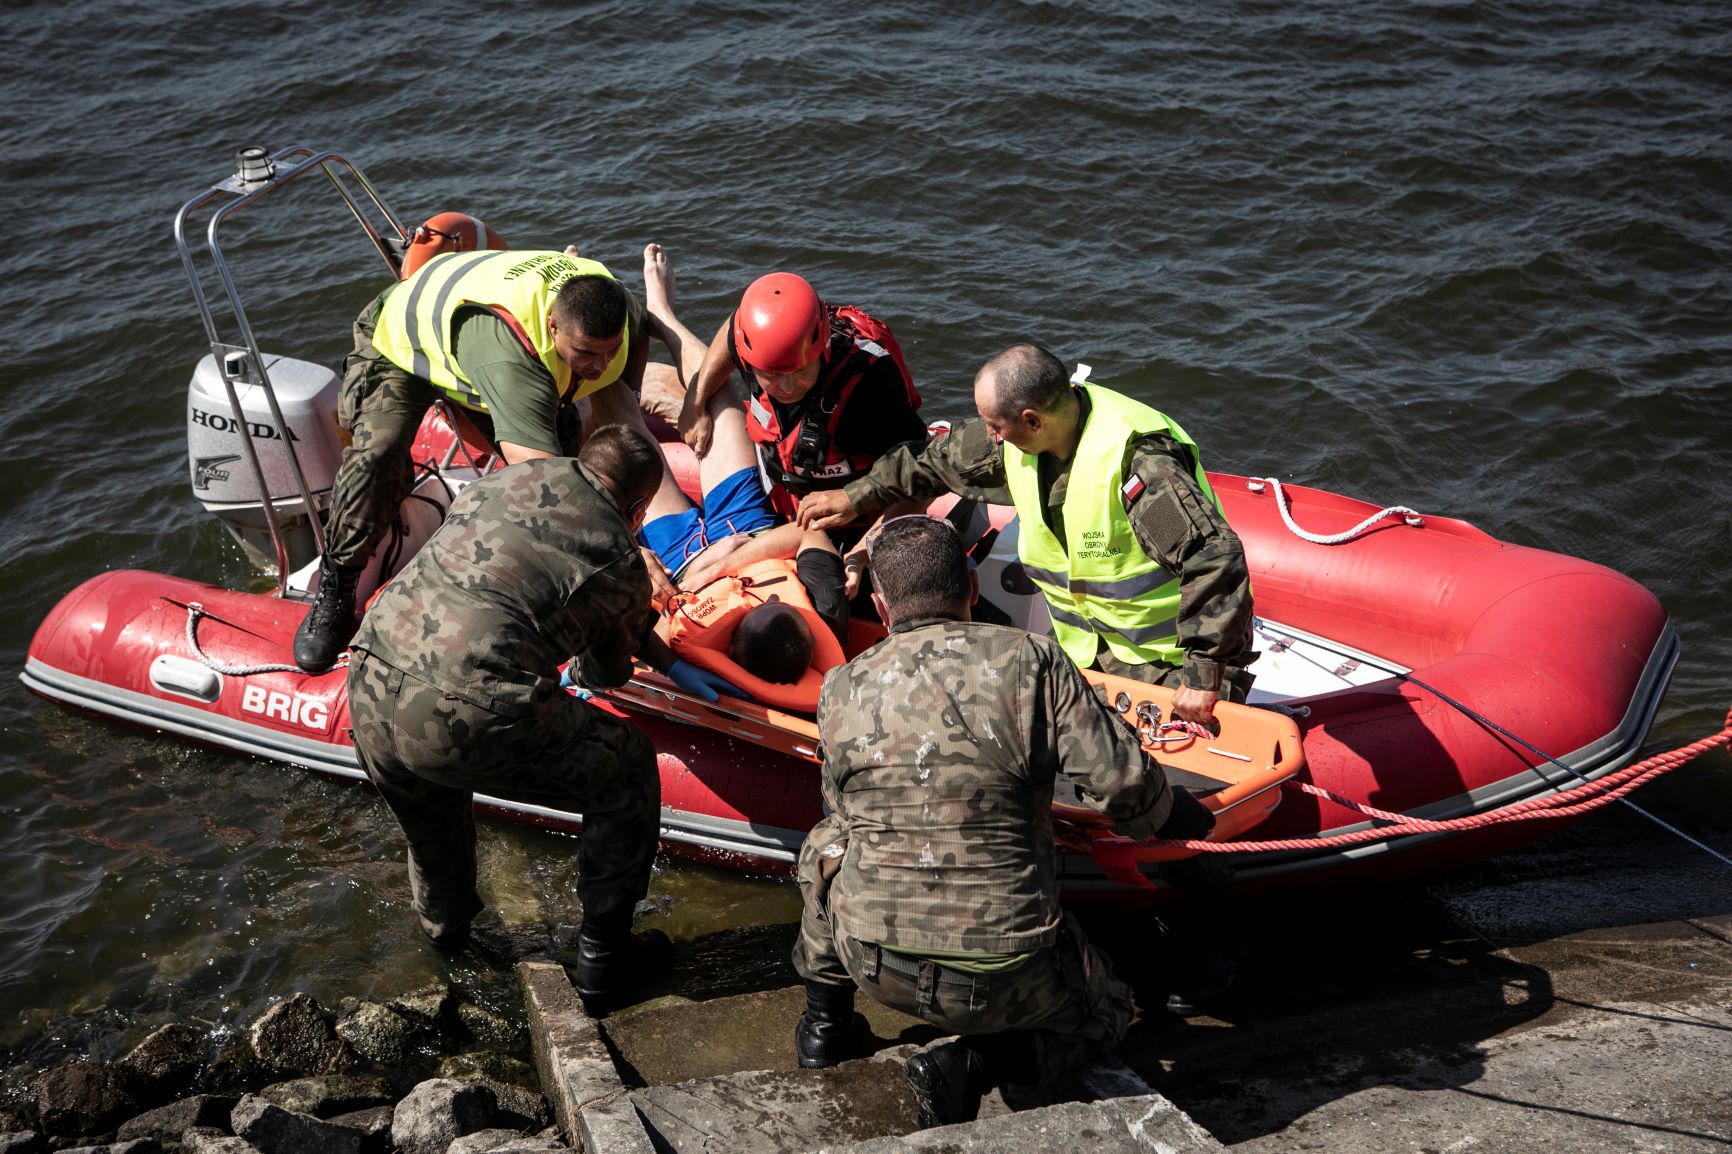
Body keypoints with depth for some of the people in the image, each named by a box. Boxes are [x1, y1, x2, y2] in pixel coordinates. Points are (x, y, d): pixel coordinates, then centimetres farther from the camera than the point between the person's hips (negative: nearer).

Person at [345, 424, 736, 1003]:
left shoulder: (521, 474, 21)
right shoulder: (622, 561, 5)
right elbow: (608, 673, 25)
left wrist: (669, 662, 47)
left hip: (369, 693, 6)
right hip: (470, 721, -6)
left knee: (431, 793, 38)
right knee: (628, 766, 16)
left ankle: (442, 920, 61)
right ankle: (601, 955, 26)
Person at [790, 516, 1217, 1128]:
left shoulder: (840, 690, -3)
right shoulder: (1029, 660, -12)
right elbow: (1121, 779, -14)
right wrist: (1181, 816, 9)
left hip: (870, 958, 3)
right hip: (1004, 978, -3)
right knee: (1104, 1013, 28)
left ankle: (824, 1020, 34)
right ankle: (973, 1062, 3)